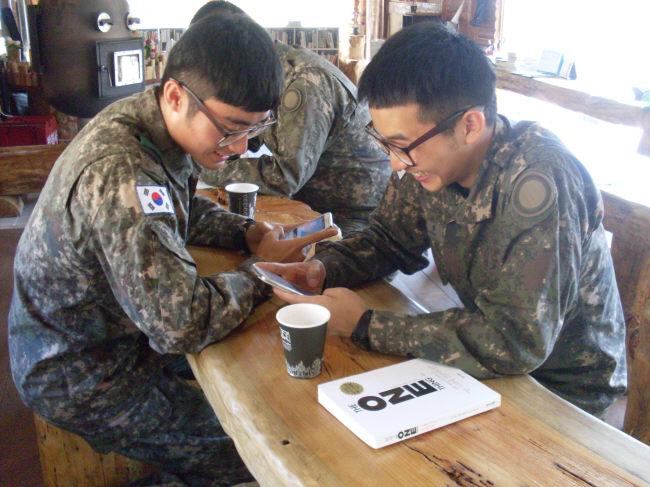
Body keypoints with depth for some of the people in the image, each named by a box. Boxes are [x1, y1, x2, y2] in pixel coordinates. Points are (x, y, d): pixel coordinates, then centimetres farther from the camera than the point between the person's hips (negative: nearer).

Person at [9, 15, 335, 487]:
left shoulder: (146, 121, -6)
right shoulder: (120, 175, -35)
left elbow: (184, 209, 12)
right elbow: (183, 325, -38)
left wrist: (248, 232, -7)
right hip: (81, 381, -9)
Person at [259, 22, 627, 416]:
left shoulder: (539, 182, -32)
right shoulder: (428, 154, -12)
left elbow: (516, 342, -34)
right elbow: (389, 239, 5)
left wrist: (366, 326, -30)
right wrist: (322, 269, -16)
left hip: (565, 388, -5)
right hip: (491, 359, 6)